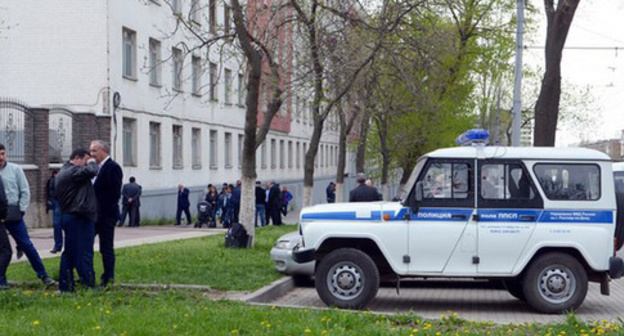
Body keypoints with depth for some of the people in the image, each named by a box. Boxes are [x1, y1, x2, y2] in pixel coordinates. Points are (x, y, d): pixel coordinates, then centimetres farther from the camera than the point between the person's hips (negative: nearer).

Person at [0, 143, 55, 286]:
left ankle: (42, 274, 5)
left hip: (12, 214, -1)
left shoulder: (15, 169, 1)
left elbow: (25, 191, 3)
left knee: (27, 245, -1)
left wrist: (21, 210, -3)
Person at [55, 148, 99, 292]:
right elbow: (92, 171, -25)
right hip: (80, 217, -10)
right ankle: (88, 284, -5)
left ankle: (65, 286, 16)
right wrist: (92, 163, -5)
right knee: (84, 253, -7)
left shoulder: (63, 172, 19)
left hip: (67, 216, 10)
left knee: (69, 253, 13)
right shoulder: (73, 171, -13)